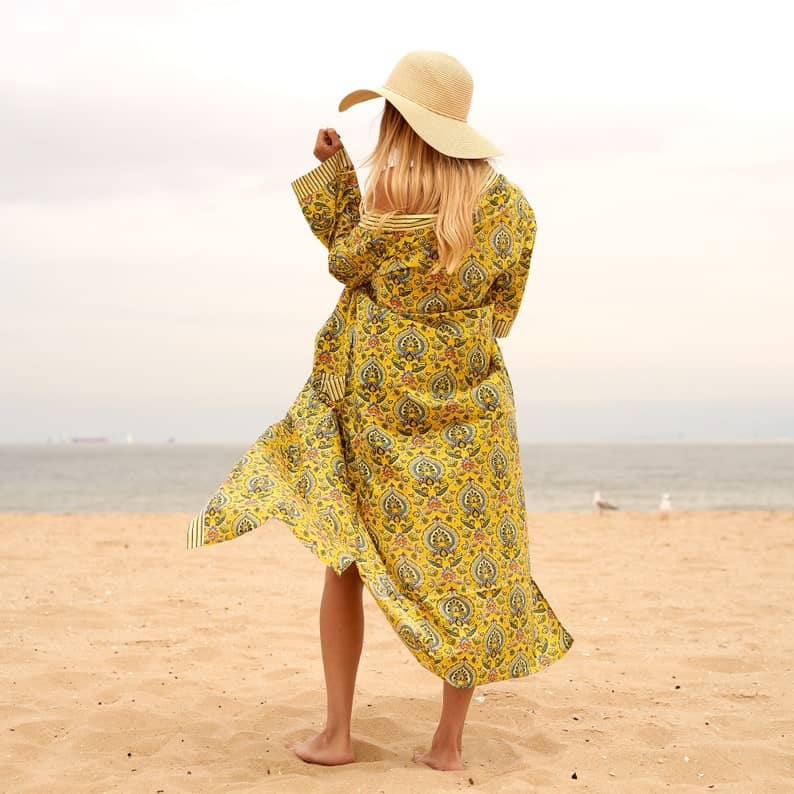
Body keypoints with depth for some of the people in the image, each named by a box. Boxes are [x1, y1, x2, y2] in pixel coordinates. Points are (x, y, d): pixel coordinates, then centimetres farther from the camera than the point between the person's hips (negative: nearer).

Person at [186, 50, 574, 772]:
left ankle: (336, 733, 11)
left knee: (345, 558, 8)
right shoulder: (506, 200, 2)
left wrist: (333, 171, 10)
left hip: (381, 399, -3)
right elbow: (500, 306, 10)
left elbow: (346, 260, 1)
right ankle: (450, 740, 10)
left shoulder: (396, 190, -13)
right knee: (468, 562, 7)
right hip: (470, 402, 4)